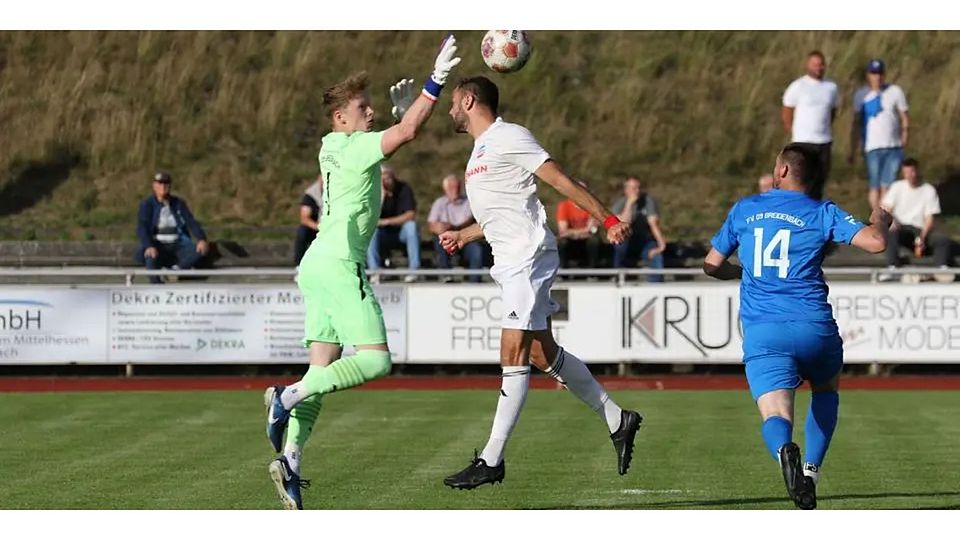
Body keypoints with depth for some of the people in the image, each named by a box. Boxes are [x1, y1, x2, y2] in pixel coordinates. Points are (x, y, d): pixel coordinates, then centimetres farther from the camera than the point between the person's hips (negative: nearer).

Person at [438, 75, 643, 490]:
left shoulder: (508, 138, -9)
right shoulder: (481, 149, 21)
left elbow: (562, 182, -14)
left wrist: (608, 220, -19)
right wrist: (462, 237, 26)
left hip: (528, 256, -10)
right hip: (509, 261, 10)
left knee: (514, 356, -10)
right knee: (543, 355, 11)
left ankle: (491, 461, -13)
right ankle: (617, 421, 21)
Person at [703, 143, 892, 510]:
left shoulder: (744, 210, 13)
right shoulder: (822, 213, 6)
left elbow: (712, 265, 22)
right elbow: (875, 242, -6)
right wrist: (881, 220, 18)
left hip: (761, 333, 0)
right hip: (814, 328, 0)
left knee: (776, 417, -8)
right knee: (826, 390, 29)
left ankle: (784, 450, -45)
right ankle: (811, 470, 12)